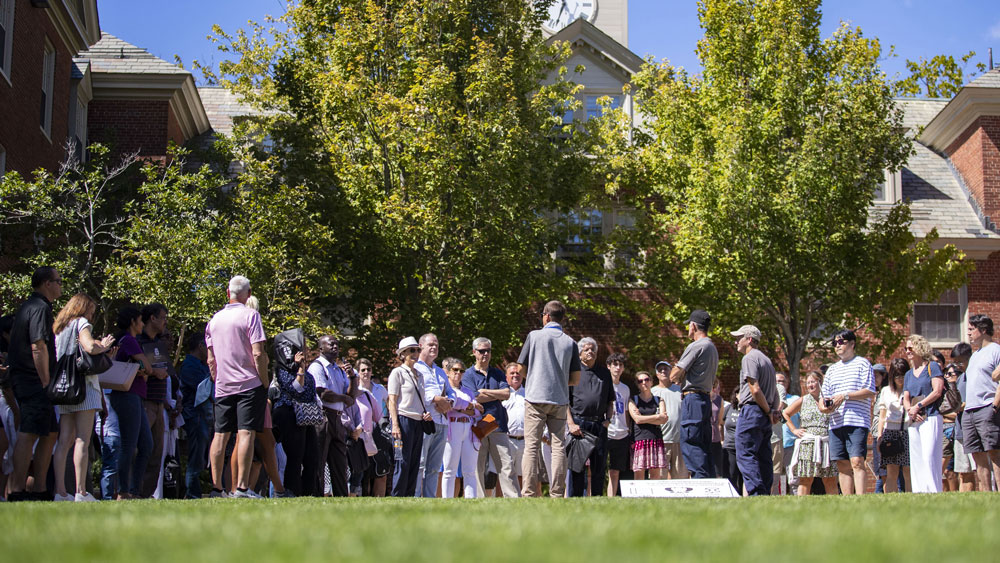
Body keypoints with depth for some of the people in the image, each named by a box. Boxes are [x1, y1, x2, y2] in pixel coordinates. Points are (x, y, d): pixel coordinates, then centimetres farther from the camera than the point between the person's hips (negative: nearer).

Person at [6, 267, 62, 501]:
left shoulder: (27, 306, 22)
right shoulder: (40, 308, -10)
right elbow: (38, 347, -19)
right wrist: (46, 382, -19)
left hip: (22, 378, 11)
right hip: (34, 380, -11)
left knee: (50, 433, 12)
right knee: (29, 434, -13)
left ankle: (39, 490, 12)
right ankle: (16, 490, -15)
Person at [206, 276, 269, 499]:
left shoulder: (215, 319, 12)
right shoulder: (250, 315, -5)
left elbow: (211, 359, 14)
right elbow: (258, 354, -13)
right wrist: (265, 382, -6)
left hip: (223, 386, 5)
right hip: (249, 384, -5)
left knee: (220, 435, 5)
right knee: (246, 433, -8)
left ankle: (216, 487, 5)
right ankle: (242, 487, -15)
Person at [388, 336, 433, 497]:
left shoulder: (418, 375, 19)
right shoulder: (397, 373, -2)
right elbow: (392, 400, -8)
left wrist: (426, 413, 7)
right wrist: (395, 425, -17)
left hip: (418, 422, 7)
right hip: (404, 420, -7)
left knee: (414, 464, 5)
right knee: (403, 463, -10)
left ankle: (410, 497, 8)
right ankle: (397, 497, -7)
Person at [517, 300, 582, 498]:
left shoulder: (534, 336, 1)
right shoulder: (570, 342, 7)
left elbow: (522, 369, 4)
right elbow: (576, 379, 7)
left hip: (536, 397, -2)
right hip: (560, 400, 2)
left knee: (531, 447, -2)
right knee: (559, 446, 4)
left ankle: (529, 493, -8)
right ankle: (557, 493, 0)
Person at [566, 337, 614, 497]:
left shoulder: (604, 372, 18)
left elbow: (610, 401, 21)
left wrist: (608, 419, 4)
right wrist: (571, 423, -10)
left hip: (599, 425, 4)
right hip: (578, 422, -4)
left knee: (600, 466, 4)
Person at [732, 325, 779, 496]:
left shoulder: (750, 358, -8)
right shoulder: (766, 360, 23)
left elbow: (755, 389, -17)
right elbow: (775, 391, 23)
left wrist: (768, 411, -9)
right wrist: (775, 410, 10)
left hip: (752, 410, -10)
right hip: (765, 417, 10)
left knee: (745, 455, -11)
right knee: (764, 458, 8)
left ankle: (756, 493, -21)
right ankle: (766, 494, 8)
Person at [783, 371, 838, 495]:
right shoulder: (803, 401, 9)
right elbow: (785, 413, 15)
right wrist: (794, 430, 6)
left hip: (826, 443, 1)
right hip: (807, 444, -1)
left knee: (830, 480, -1)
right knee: (806, 479, -3)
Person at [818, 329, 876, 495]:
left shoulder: (862, 363, 5)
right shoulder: (832, 369, 23)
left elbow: (870, 391, -5)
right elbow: (825, 393, 20)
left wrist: (845, 396, -13)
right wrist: (823, 406, -3)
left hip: (857, 421, -6)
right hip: (836, 423, 6)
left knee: (857, 461, -15)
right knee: (842, 465, 2)